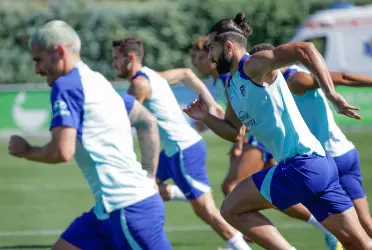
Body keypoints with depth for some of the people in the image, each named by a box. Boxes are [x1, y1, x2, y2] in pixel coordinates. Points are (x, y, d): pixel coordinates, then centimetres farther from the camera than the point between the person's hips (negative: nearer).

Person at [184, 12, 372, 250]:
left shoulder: (253, 66, -10)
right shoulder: (232, 86, 17)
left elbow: (305, 50, -23)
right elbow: (235, 132, 26)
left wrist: (331, 94, -26)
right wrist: (206, 117, 10)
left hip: (302, 165, -10)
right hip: (319, 165, 10)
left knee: (232, 210, 0)